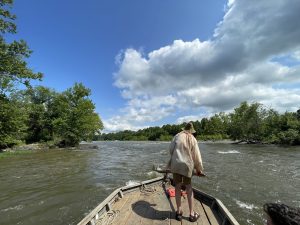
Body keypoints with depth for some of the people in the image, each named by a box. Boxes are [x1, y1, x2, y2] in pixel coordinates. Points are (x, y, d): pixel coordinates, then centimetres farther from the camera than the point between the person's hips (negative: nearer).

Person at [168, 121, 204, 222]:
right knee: (189, 188, 17)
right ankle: (192, 214, 26)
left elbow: (171, 149, 4)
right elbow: (197, 156, 3)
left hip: (176, 164, 0)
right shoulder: (193, 139, 1)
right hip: (187, 165, 0)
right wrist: (199, 169, 16)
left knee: (178, 187, 14)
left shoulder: (177, 136, 1)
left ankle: (179, 212, 25)